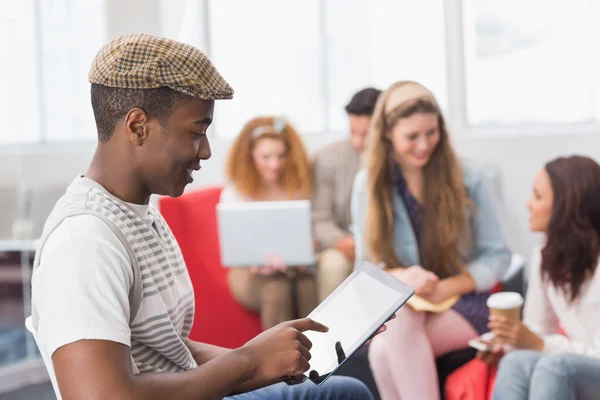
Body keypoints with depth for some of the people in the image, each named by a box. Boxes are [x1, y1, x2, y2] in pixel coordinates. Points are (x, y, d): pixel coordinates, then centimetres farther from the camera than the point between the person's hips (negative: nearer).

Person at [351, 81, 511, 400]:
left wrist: (445, 289, -17)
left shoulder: (466, 177, -2)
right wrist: (401, 276, -19)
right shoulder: (367, 184, 2)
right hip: (396, 305, 2)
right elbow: (367, 265, 5)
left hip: (463, 300, -2)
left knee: (385, 349, -32)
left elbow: (497, 257, 0)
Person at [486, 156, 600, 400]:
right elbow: (539, 329, 12)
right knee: (516, 363, -27)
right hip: (568, 371, 5)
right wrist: (511, 341, -9)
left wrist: (539, 344, -24)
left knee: (554, 366, -35)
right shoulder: (544, 256, 5)